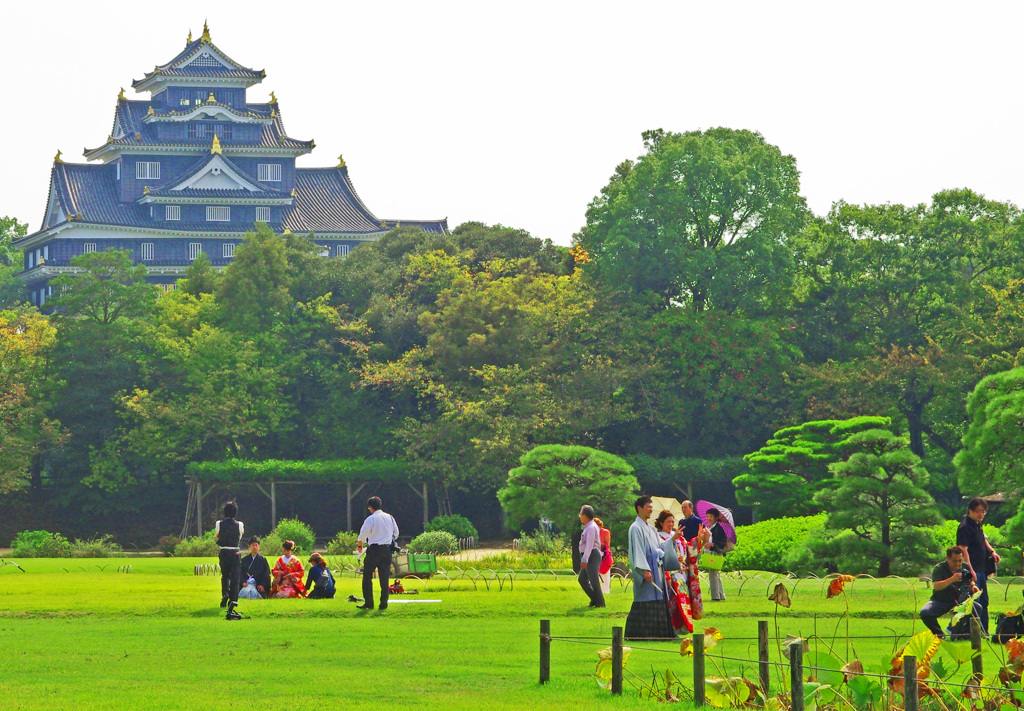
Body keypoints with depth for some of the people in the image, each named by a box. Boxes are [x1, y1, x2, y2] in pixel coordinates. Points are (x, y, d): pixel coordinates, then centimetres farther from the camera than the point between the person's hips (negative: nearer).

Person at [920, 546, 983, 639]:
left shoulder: (965, 567, 0)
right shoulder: (939, 568, -14)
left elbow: (970, 581, 19)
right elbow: (936, 586, -29)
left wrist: (973, 586, -5)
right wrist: (951, 579, -40)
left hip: (959, 600, 3)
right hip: (940, 601, -3)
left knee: (978, 608, -22)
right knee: (924, 612, -31)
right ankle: (939, 634, -8)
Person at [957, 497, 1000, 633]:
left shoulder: (979, 524, 12)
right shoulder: (965, 527, -17)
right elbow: (963, 549, -24)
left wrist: (992, 551, 12)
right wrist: (970, 570, -30)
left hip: (980, 570, 10)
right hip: (972, 570, -10)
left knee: (983, 601, 16)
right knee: (974, 602, -10)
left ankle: (984, 632, 25)